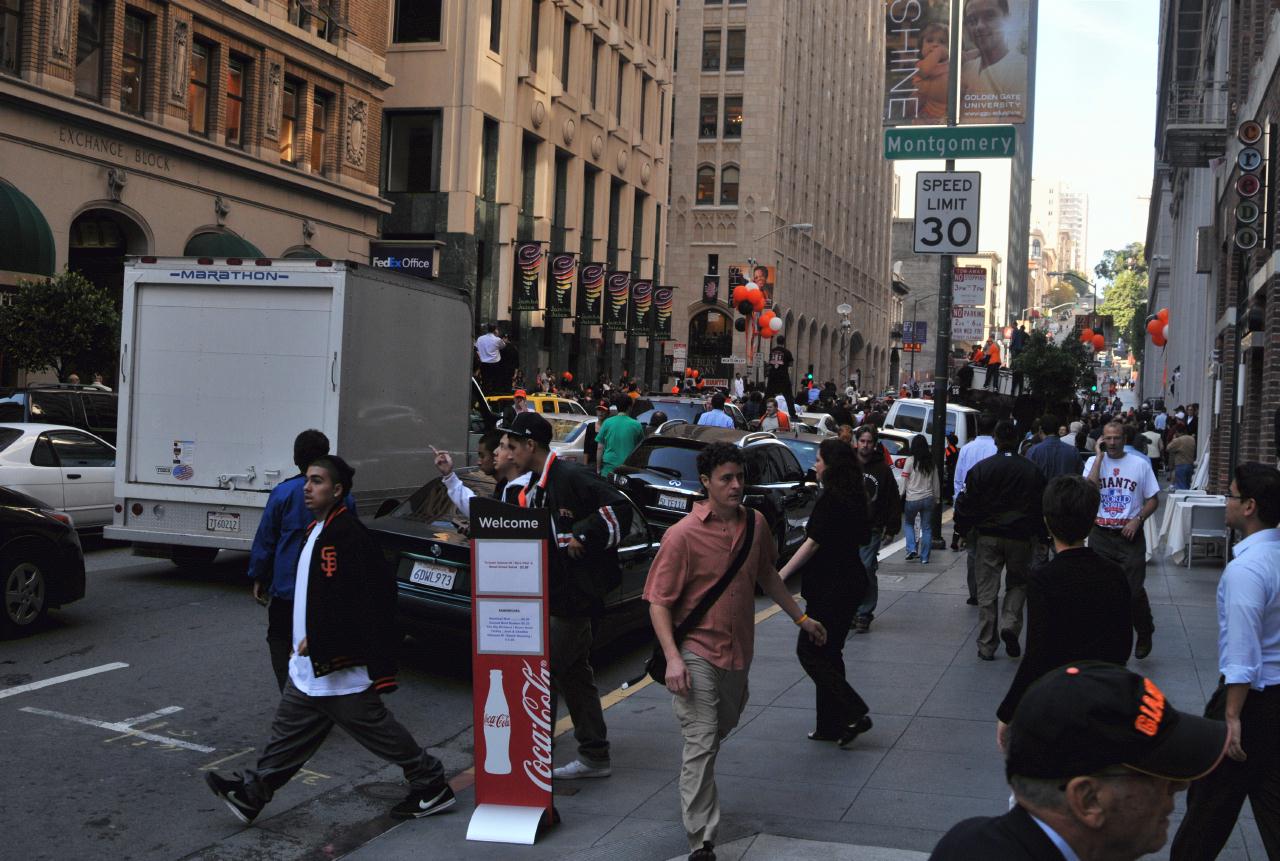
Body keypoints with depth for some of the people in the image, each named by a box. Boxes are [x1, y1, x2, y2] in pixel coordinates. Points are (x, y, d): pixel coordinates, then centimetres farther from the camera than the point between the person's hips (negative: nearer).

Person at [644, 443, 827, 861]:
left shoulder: (755, 523, 0)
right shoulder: (683, 534, -17)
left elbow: (766, 573, 19)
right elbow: (658, 601, -15)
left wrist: (800, 617, 21)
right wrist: (673, 659, -24)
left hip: (738, 650, 6)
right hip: (696, 653, -6)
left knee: (724, 725, 24)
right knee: (701, 744, -8)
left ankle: (694, 782, 53)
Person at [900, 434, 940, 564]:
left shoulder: (911, 461, -8)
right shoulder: (931, 462, 4)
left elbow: (904, 481, -9)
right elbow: (936, 482, 11)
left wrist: (901, 495, -2)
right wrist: (936, 498, 20)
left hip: (912, 499, -3)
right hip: (928, 498, 3)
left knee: (908, 523, 18)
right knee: (926, 528, 9)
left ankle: (911, 549, 2)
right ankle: (924, 557, 10)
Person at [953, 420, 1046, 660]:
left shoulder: (981, 469, -5)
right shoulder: (1032, 470, -2)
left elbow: (967, 505, -3)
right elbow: (1042, 505, 4)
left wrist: (963, 529, 10)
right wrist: (1041, 533, 16)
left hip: (988, 536, 0)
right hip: (1021, 537, 0)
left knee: (987, 591, 5)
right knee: (1018, 582, 17)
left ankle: (986, 647, 7)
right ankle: (1010, 624, -7)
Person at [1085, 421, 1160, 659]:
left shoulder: (1140, 465, 1)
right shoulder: (1094, 462, 3)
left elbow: (1153, 500, 6)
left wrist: (1138, 520, -10)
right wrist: (1099, 456, -12)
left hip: (1130, 535, -1)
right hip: (1100, 535, 1)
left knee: (1134, 590, -3)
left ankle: (1145, 634, 21)